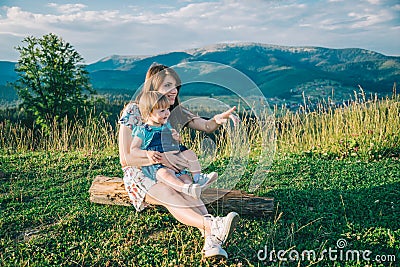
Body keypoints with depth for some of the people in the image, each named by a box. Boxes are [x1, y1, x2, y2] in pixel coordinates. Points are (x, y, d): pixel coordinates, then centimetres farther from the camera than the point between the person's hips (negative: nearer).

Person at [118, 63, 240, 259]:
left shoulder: (176, 111, 6)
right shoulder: (133, 111, -11)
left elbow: (206, 126, -2)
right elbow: (125, 159, -15)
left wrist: (218, 119, -26)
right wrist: (160, 158, -27)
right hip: (139, 174, -4)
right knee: (169, 194, -37)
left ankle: (211, 239, -53)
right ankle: (213, 225, -61)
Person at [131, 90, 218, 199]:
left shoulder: (167, 126, 17)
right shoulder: (142, 131, -4)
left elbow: (175, 145, 27)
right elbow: (133, 149, -7)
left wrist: (177, 138, 2)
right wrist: (147, 153, -25)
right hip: (155, 164, -7)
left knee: (189, 153, -3)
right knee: (164, 173, -37)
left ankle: (198, 177, -11)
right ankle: (186, 188, -57)